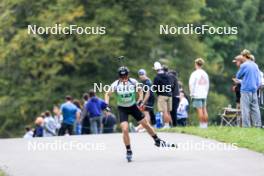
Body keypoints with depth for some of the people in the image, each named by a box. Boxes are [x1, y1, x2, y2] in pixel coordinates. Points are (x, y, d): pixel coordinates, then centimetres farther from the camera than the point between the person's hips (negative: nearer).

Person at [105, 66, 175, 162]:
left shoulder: (133, 82, -16)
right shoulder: (116, 84, -18)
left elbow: (140, 90, 3)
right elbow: (108, 94, -5)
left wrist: (140, 100, -12)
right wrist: (106, 105, -19)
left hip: (133, 106, 2)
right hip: (122, 109, -2)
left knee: (146, 124, 7)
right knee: (125, 129, -15)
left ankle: (157, 141, 28)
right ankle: (128, 151, 0)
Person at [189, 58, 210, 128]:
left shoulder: (195, 73, -8)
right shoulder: (205, 74, 11)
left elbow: (191, 84, -11)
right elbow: (207, 84, 15)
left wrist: (191, 93, -3)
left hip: (197, 95, -6)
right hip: (204, 95, 6)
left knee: (199, 110, -7)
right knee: (204, 109, 7)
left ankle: (202, 125, -11)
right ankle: (205, 124, 5)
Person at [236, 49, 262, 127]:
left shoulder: (244, 65, -10)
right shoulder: (255, 65, 10)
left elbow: (238, 76, -1)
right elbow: (259, 77, 15)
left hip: (246, 89, -6)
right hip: (254, 89, 6)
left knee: (245, 108, -3)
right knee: (255, 107, 8)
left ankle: (246, 125, -5)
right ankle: (258, 125, 7)